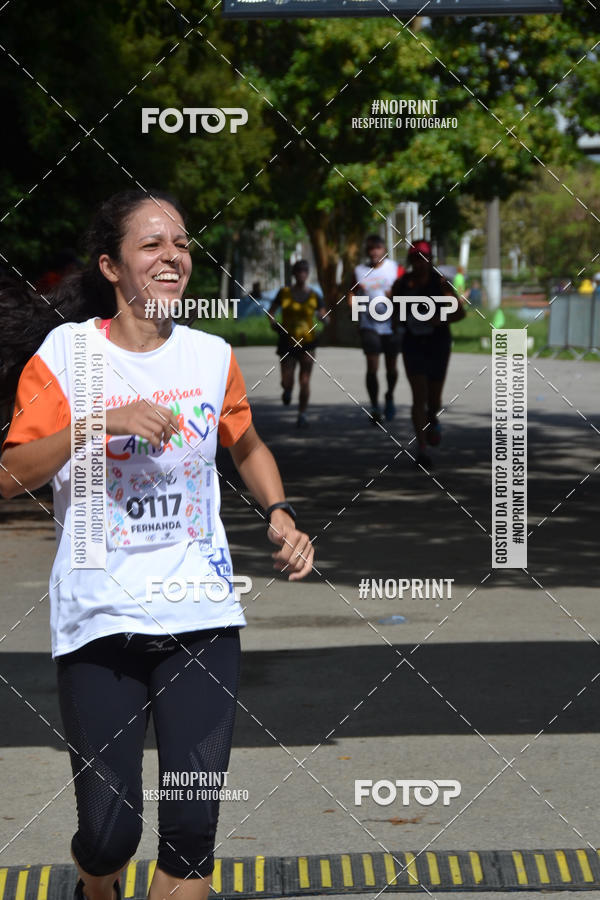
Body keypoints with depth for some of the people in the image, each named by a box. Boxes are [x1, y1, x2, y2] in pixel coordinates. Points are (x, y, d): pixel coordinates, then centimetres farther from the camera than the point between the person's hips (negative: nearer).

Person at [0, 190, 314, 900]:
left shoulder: (211, 356, 7)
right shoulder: (66, 353, -3)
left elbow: (246, 446, 25)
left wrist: (279, 515, 8)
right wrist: (101, 423, -21)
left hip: (201, 616, 3)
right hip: (99, 620, -3)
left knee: (192, 829, -4)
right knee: (108, 832, -1)